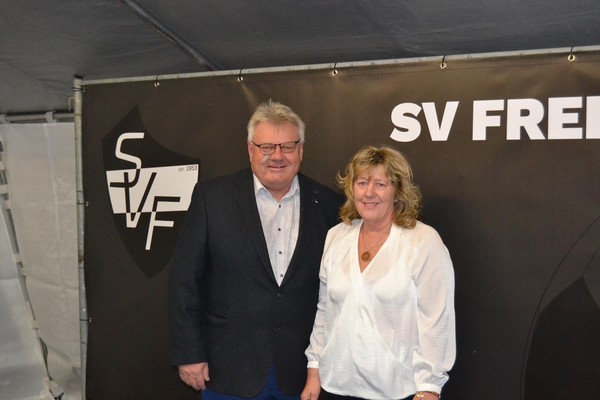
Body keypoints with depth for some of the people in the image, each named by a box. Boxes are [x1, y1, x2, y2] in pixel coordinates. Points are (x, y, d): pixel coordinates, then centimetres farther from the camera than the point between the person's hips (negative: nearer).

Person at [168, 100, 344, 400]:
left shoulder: (328, 204, 1)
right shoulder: (211, 196, -4)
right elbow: (184, 279, -4)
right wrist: (189, 354, -6)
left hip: (301, 371, 2)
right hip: (229, 370, -1)